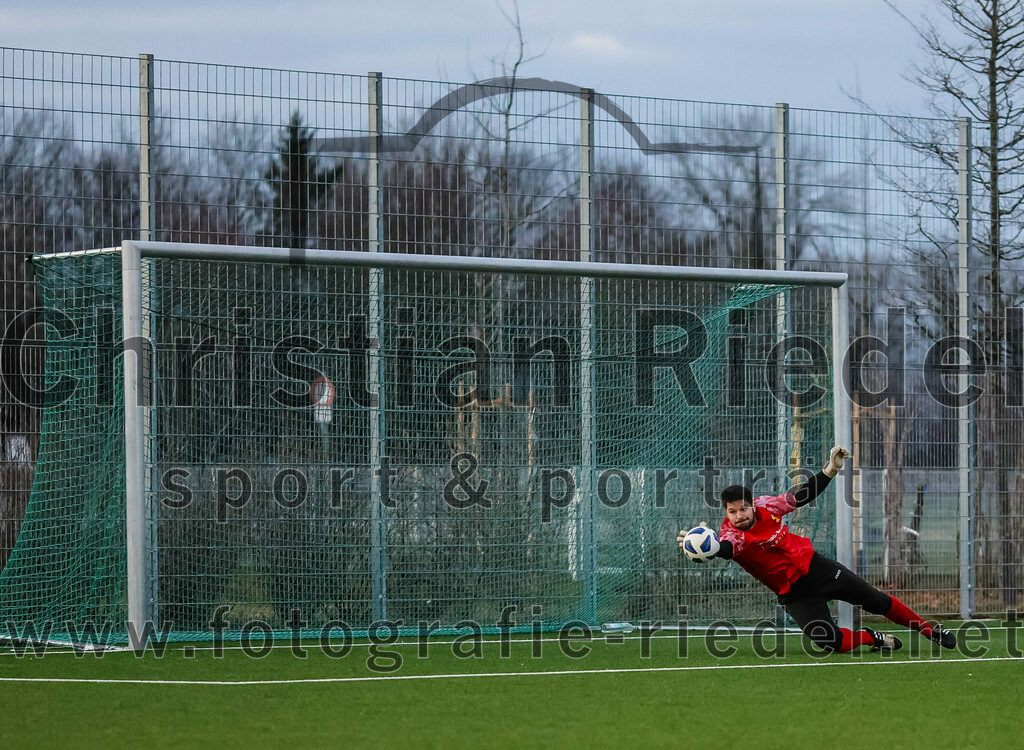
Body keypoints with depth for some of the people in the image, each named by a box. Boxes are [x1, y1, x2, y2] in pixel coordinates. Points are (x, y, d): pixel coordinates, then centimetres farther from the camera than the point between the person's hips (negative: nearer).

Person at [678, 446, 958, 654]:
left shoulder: (766, 506, -9)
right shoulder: (730, 535, -23)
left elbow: (802, 496, 7)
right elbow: (724, 548, -48)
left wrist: (831, 469, -1)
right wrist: (702, 547, -71)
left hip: (816, 567, 3)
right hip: (794, 593, -3)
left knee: (878, 602, 10)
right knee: (831, 642, -21)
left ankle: (929, 629, 32)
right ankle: (873, 639, 9)